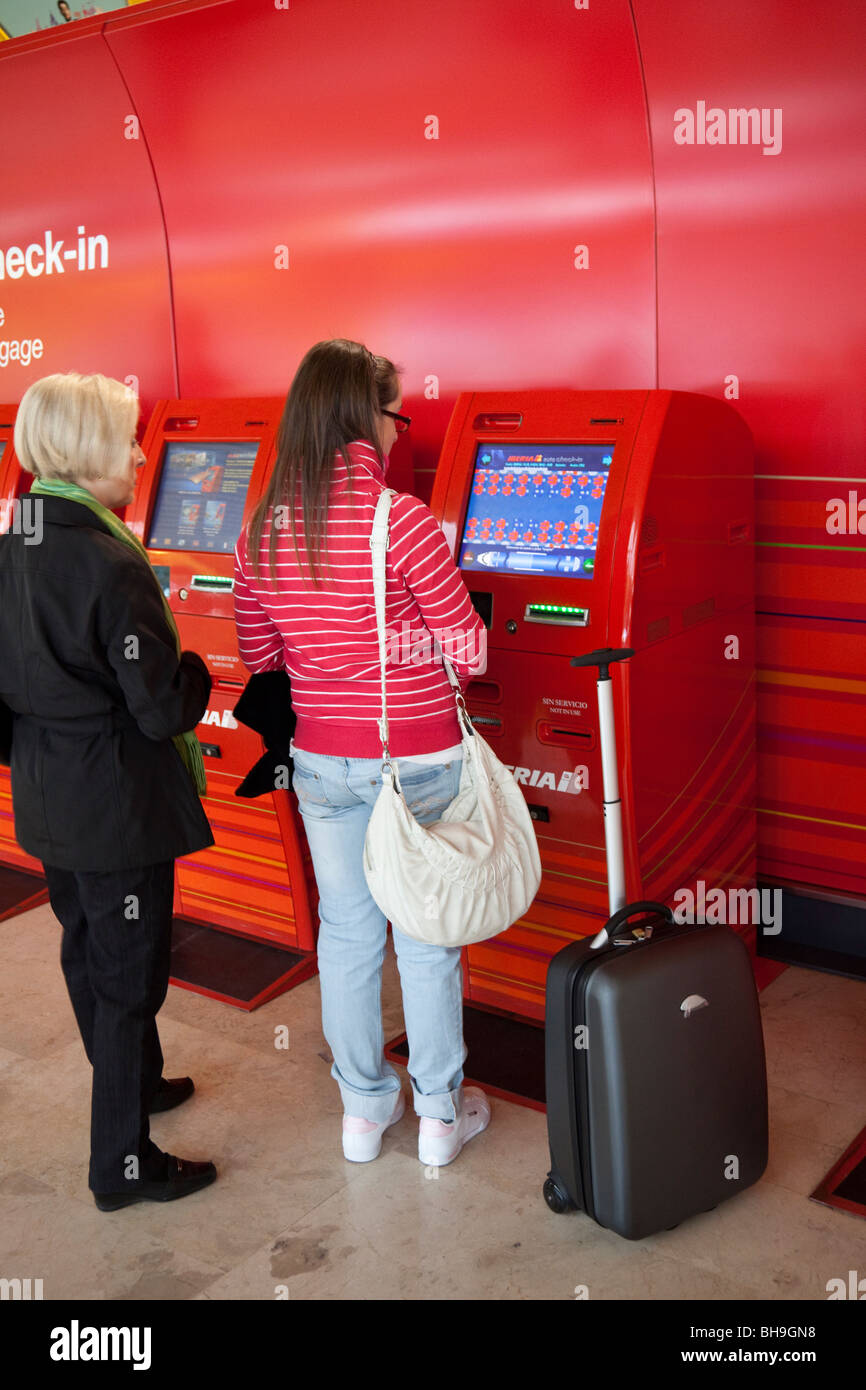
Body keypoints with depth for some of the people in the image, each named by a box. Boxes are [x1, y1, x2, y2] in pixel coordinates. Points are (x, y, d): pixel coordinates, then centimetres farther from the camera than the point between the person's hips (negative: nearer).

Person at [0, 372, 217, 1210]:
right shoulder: (110, 566, -24)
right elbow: (164, 710, -21)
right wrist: (197, 675, -2)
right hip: (117, 803, -8)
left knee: (88, 952, 23)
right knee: (128, 974, 5)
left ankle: (133, 1083, 46)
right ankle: (122, 1164, 17)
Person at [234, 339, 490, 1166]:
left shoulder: (261, 532, -2)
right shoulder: (401, 518, -18)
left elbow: (259, 657, 8)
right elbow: (468, 650, -14)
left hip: (321, 763, 4)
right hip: (416, 763, -4)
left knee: (345, 929, 17)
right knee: (425, 937, 11)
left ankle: (363, 1109, 33)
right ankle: (440, 1114, 28)